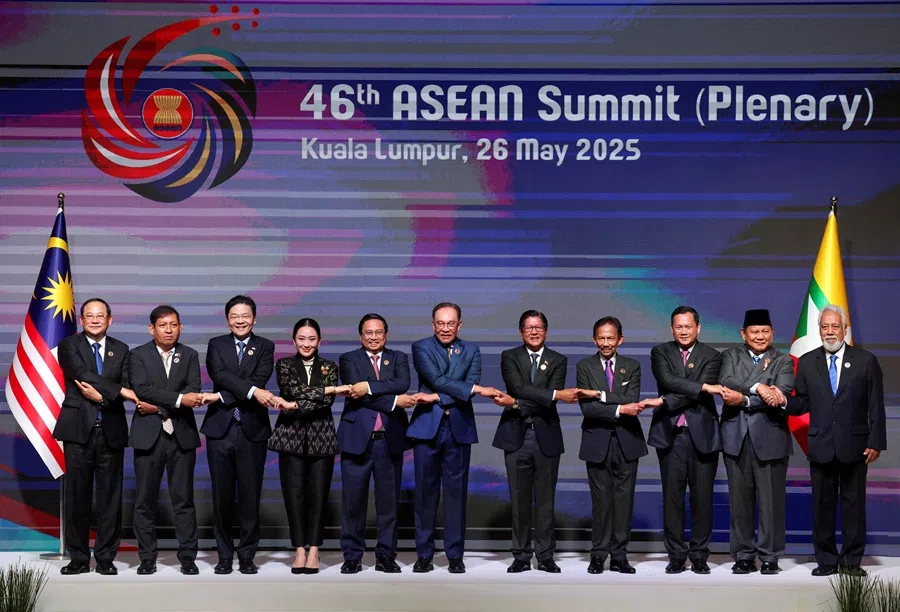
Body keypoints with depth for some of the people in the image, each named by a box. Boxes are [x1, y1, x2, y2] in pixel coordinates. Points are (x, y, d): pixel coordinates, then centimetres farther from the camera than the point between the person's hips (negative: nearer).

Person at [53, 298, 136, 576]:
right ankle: (79, 558, 8)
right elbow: (83, 375, -11)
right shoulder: (69, 345, 5)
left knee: (110, 497, 1)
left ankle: (106, 558, 9)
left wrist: (100, 394, -13)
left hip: (111, 430, 2)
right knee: (77, 496, 1)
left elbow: (126, 386, 2)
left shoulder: (121, 350, 13)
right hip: (78, 428, -2)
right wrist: (118, 391, -15)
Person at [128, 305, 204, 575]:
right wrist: (179, 399, -19)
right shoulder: (138, 355, 3)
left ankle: (188, 557, 7)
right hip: (148, 435, -1)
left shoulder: (190, 356, 9)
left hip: (182, 434, 1)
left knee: (183, 499, 2)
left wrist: (159, 405, -14)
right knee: (145, 500, 2)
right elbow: (142, 389, -12)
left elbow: (194, 392, -5)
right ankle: (147, 558, 10)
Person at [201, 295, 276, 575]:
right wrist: (252, 391, -23)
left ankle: (247, 556, 10)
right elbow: (220, 375, -11)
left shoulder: (264, 347, 7)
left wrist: (221, 397, -15)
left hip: (252, 430, -1)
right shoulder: (216, 345, 8)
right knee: (222, 497, 5)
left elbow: (259, 381, -9)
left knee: (250, 497, 1)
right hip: (220, 429, 1)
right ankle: (225, 556, 13)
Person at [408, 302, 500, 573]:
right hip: (427, 427, -1)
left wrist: (436, 398, -14)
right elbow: (438, 380, -11)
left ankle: (455, 555, 9)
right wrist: (477, 389, -17)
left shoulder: (471, 350, 10)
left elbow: (471, 384, -5)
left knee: (456, 491, 3)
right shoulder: (421, 347, 3)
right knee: (426, 491, 1)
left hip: (459, 428, 2)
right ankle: (424, 554, 9)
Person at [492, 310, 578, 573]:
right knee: (519, 499, 3)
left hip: (546, 435, 0)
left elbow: (549, 400, -7)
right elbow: (519, 388, -13)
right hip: (516, 435, 0)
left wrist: (515, 403, -16)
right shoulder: (509, 357, 5)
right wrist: (556, 394, -20)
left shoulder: (558, 361, 7)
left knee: (546, 499, 3)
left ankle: (546, 556, 10)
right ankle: (521, 556, 10)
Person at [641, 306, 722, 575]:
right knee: (672, 497, 2)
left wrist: (663, 402, -15)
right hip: (670, 434, 1)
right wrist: (704, 387, -19)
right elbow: (667, 380, -12)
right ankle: (676, 556, 9)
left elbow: (697, 396, -9)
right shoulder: (660, 352, 8)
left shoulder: (711, 356, 5)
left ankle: (699, 556, 11)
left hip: (702, 434, -1)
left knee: (702, 497, 2)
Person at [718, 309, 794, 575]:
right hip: (736, 438, 2)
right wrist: (756, 388, -20)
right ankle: (744, 556, 11)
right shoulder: (730, 356, 12)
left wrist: (743, 399, -14)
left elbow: (781, 395, -10)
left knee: (771, 500, -1)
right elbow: (726, 383, -7)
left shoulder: (783, 361, 7)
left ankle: (770, 557, 7)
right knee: (740, 500, 4)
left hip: (770, 438, -2)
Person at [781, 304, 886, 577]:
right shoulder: (807, 362, 7)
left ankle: (852, 560, 11)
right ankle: (826, 560, 13)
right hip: (821, 445, 2)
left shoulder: (865, 361, 1)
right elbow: (803, 403, 7)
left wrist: (876, 442, -5)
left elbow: (876, 406, 0)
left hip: (854, 445, -2)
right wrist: (785, 401, -14)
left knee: (853, 503, 4)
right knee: (822, 504, 5)